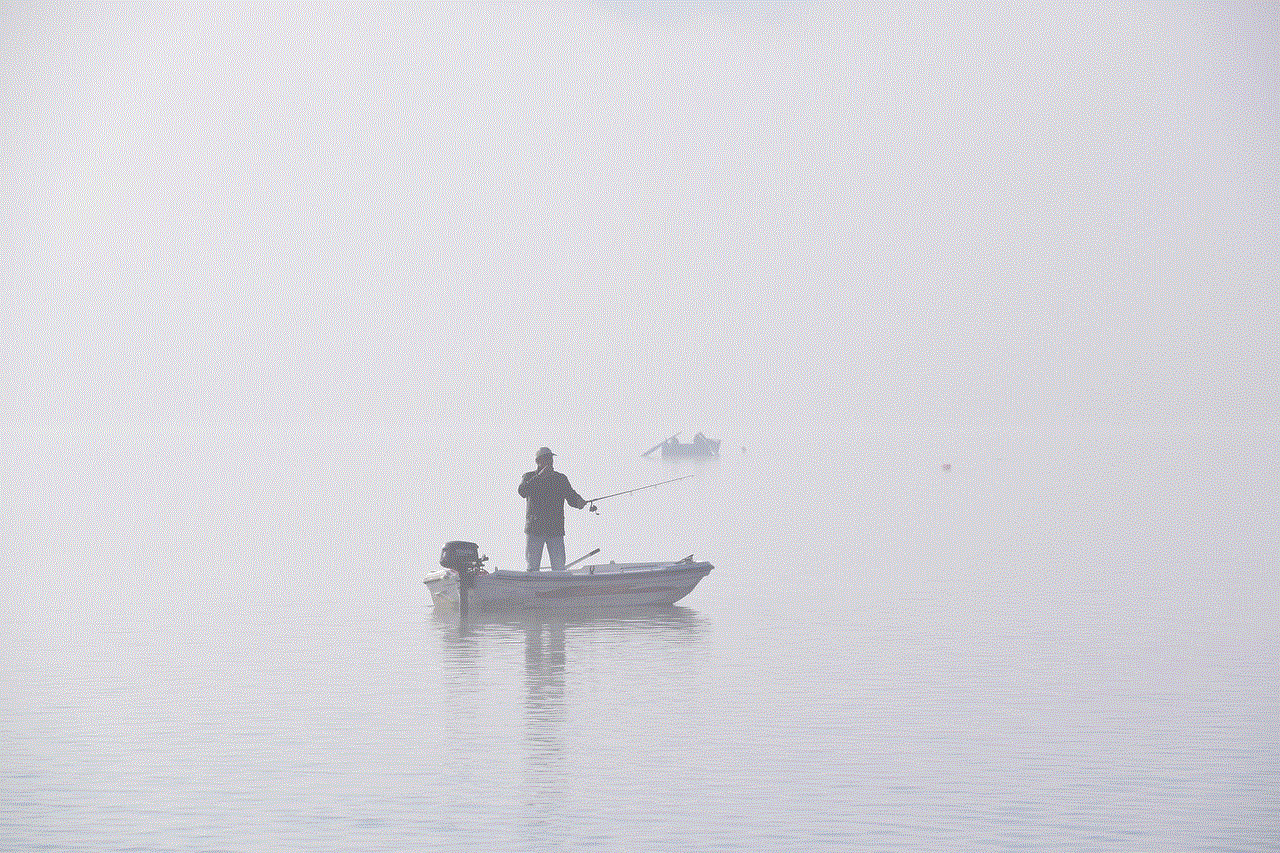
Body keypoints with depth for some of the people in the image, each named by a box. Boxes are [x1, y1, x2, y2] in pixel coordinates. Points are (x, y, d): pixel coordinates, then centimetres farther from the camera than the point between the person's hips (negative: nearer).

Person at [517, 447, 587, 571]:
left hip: (556, 530, 1)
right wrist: (539, 477, -19)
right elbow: (522, 491, -11)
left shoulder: (561, 479, 15)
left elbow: (571, 498, 9)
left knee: (559, 568, -6)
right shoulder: (529, 477, 9)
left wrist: (579, 502, -15)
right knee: (533, 567, -3)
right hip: (534, 529, -1)